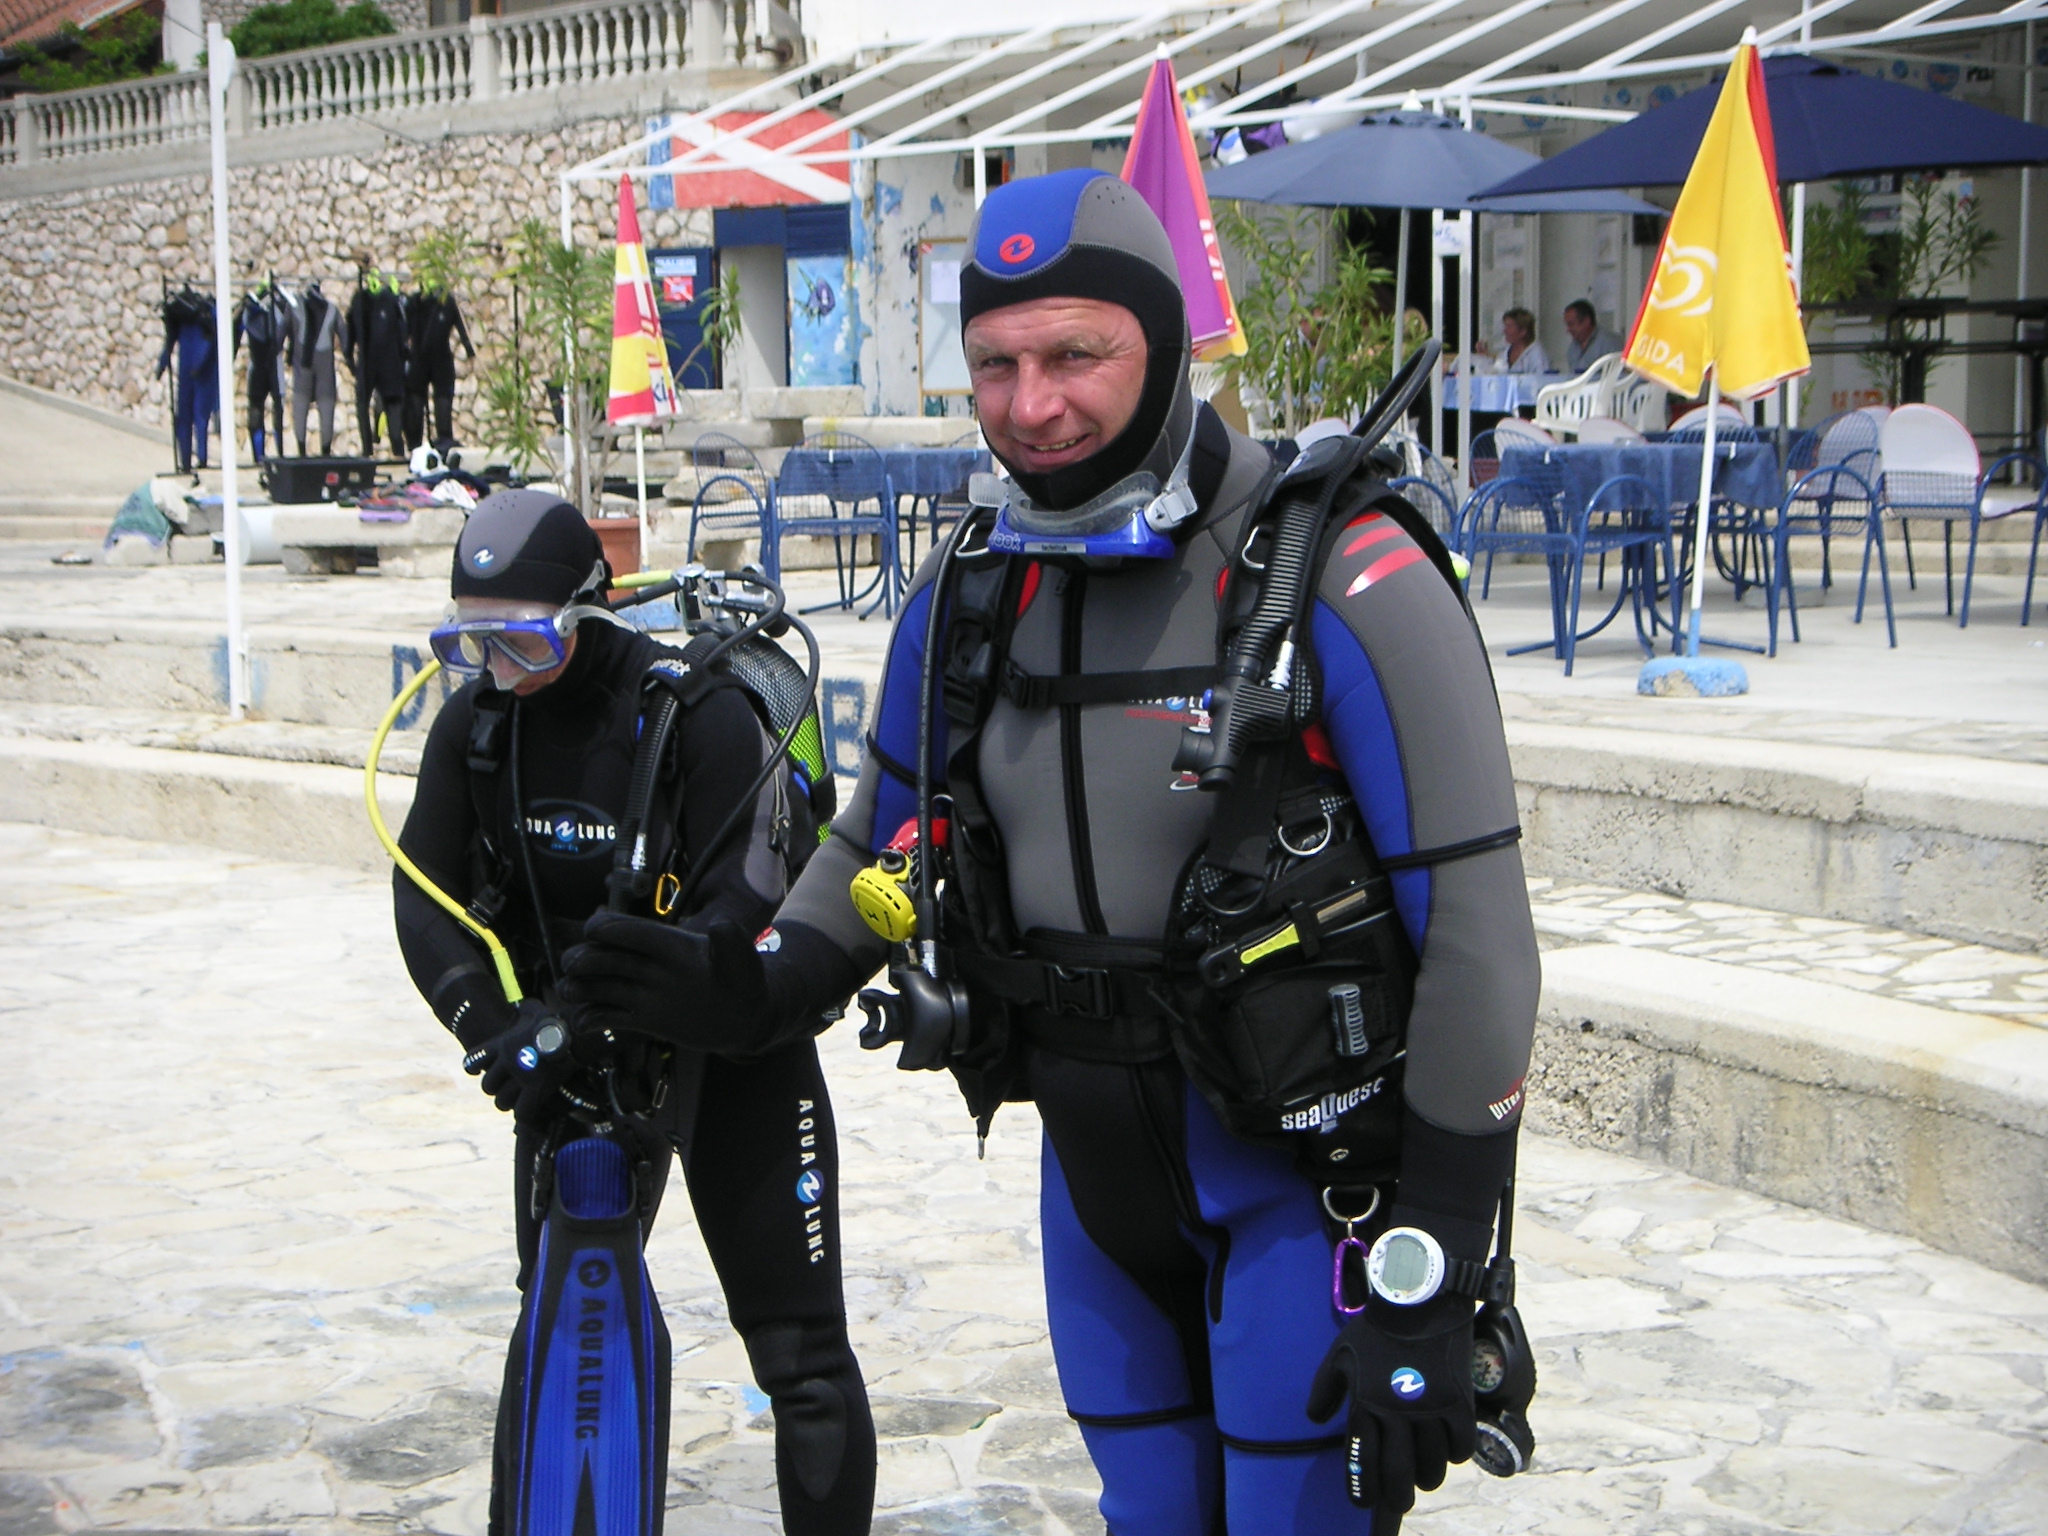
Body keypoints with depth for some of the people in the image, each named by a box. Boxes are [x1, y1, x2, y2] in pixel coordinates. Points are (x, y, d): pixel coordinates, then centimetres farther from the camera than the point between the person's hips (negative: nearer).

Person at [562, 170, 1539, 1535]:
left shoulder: (1340, 586, -19)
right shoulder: (969, 594, 1)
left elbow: (1474, 936, -18)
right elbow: (879, 845, 14)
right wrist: (758, 989, -7)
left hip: (1304, 1173, -5)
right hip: (1098, 1178, 6)